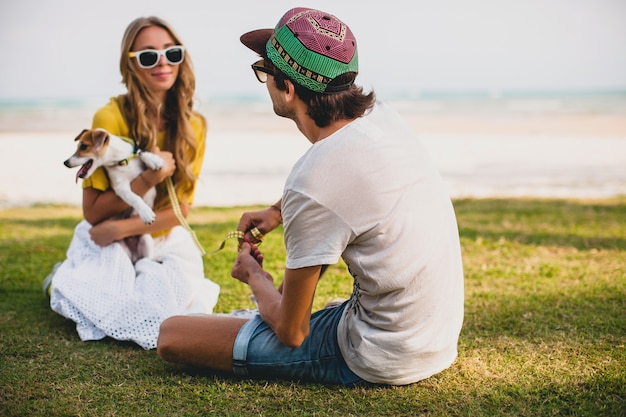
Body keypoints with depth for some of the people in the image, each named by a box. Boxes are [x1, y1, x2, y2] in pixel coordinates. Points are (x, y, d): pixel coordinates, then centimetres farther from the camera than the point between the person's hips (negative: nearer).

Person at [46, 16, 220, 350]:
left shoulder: (193, 126, -7)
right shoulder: (110, 118, -17)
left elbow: (181, 207, -6)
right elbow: (93, 212, -14)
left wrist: (121, 228, -19)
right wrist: (147, 180, -28)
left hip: (165, 239, 2)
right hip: (109, 245, -2)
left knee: (177, 302, -26)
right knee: (118, 308, -25)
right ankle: (65, 278, 10)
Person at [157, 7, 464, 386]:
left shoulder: (312, 184, -26)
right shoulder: (380, 115, -3)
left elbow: (291, 332, -14)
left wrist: (255, 276, 4)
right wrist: (278, 210, 19)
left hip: (380, 362, -8)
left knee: (172, 335, -7)